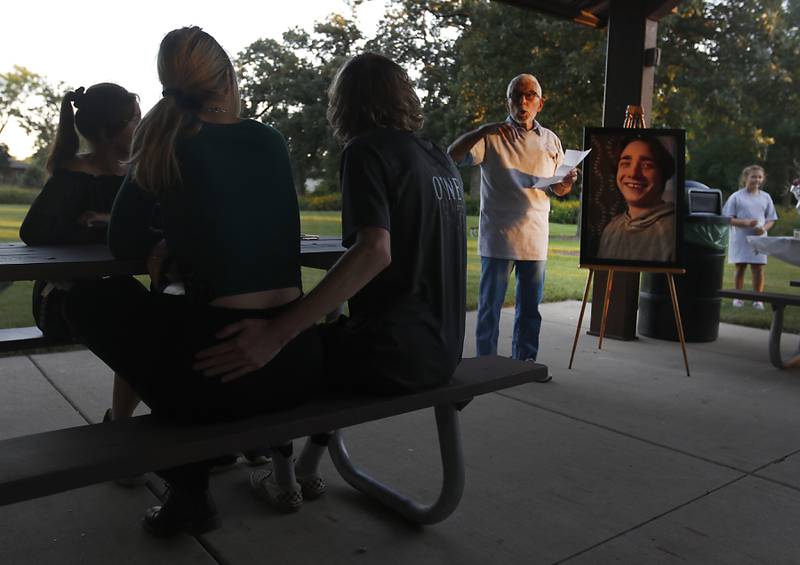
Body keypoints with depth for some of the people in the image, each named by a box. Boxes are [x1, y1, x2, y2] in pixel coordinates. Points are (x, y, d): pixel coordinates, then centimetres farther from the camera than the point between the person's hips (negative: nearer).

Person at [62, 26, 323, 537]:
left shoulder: (167, 146, 0)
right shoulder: (270, 141, 10)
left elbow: (122, 241, 8)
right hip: (299, 364, 6)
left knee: (89, 302, 19)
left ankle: (189, 486, 20)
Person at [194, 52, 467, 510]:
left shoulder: (367, 150, -11)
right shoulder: (442, 159, 12)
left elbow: (375, 251, -27)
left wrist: (276, 335, -31)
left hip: (390, 354, -8)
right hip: (442, 352, 8)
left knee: (261, 353, 15)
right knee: (329, 333, 33)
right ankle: (309, 466, 34)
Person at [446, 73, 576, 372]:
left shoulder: (551, 140, 13)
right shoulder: (493, 137, -1)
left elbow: (556, 189, 19)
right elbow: (453, 154, -15)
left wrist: (565, 185, -4)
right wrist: (484, 130, -27)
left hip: (535, 238, 4)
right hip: (498, 236, -4)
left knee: (530, 306, 11)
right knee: (490, 303, 2)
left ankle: (525, 360, 24)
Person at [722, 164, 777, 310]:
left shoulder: (765, 197, 10)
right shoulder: (736, 197, 1)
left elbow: (771, 219, 13)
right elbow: (729, 219, -2)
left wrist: (764, 228, -9)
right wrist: (746, 223, -18)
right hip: (740, 239, -2)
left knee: (758, 269, 0)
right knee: (740, 267, 4)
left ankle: (758, 299, 9)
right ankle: (738, 297, 15)